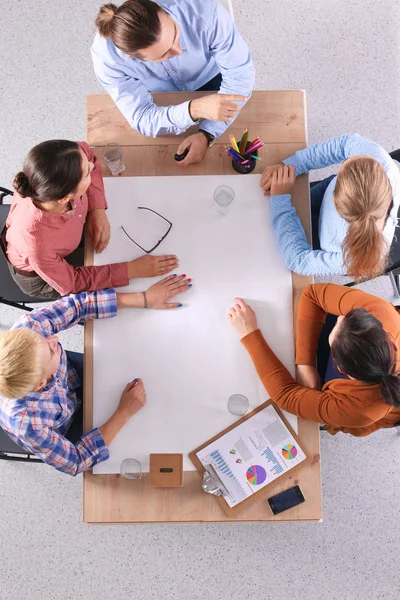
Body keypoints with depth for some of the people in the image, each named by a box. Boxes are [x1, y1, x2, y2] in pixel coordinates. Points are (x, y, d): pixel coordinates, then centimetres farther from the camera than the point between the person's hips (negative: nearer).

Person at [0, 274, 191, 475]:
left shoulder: (27, 327, -39)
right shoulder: (26, 422, -44)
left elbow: (77, 305, -26)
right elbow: (75, 462, -29)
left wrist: (145, 298, -28)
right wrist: (124, 413, -31)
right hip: (65, 431, -3)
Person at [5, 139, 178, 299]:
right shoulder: (36, 244, -46)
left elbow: (86, 152, -11)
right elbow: (71, 283, -26)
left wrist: (98, 209, -21)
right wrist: (132, 269, -26)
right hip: (39, 277, -4)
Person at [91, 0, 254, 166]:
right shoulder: (106, 55, -38)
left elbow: (240, 73, -30)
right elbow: (143, 119, -35)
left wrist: (206, 134, -42)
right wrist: (195, 109, -56)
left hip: (209, 80, 0)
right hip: (161, 100, 1)